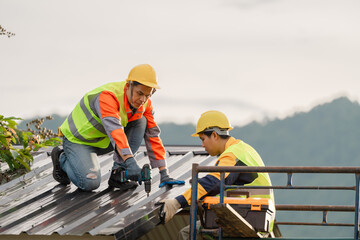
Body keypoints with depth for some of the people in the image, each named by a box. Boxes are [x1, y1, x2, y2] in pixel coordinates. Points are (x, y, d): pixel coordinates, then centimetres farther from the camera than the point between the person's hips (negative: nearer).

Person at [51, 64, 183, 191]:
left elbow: (153, 136, -5)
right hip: (78, 140, -7)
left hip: (103, 142, 7)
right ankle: (62, 158, 4)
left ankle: (118, 174, -9)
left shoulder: (144, 104, -9)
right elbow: (114, 129, -47)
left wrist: (164, 174, -12)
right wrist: (130, 162, -58)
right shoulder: (108, 96, -33)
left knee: (140, 121, -12)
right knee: (90, 183, -28)